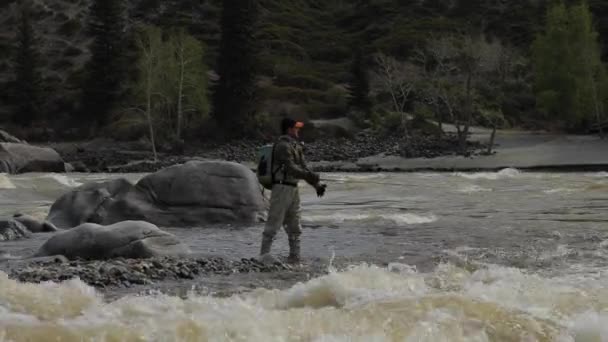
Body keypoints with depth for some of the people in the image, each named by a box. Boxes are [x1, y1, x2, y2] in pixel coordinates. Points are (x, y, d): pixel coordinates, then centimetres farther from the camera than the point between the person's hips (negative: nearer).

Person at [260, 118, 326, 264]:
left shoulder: (296, 146, 16)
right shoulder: (283, 146, -14)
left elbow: (303, 167, 16)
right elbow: (290, 168, -22)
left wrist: (317, 185, 9)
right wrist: (310, 176, -27)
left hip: (293, 189, 10)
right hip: (282, 187, -10)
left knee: (294, 228, 13)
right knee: (273, 225, -7)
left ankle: (294, 259, 18)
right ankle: (264, 256, -4)